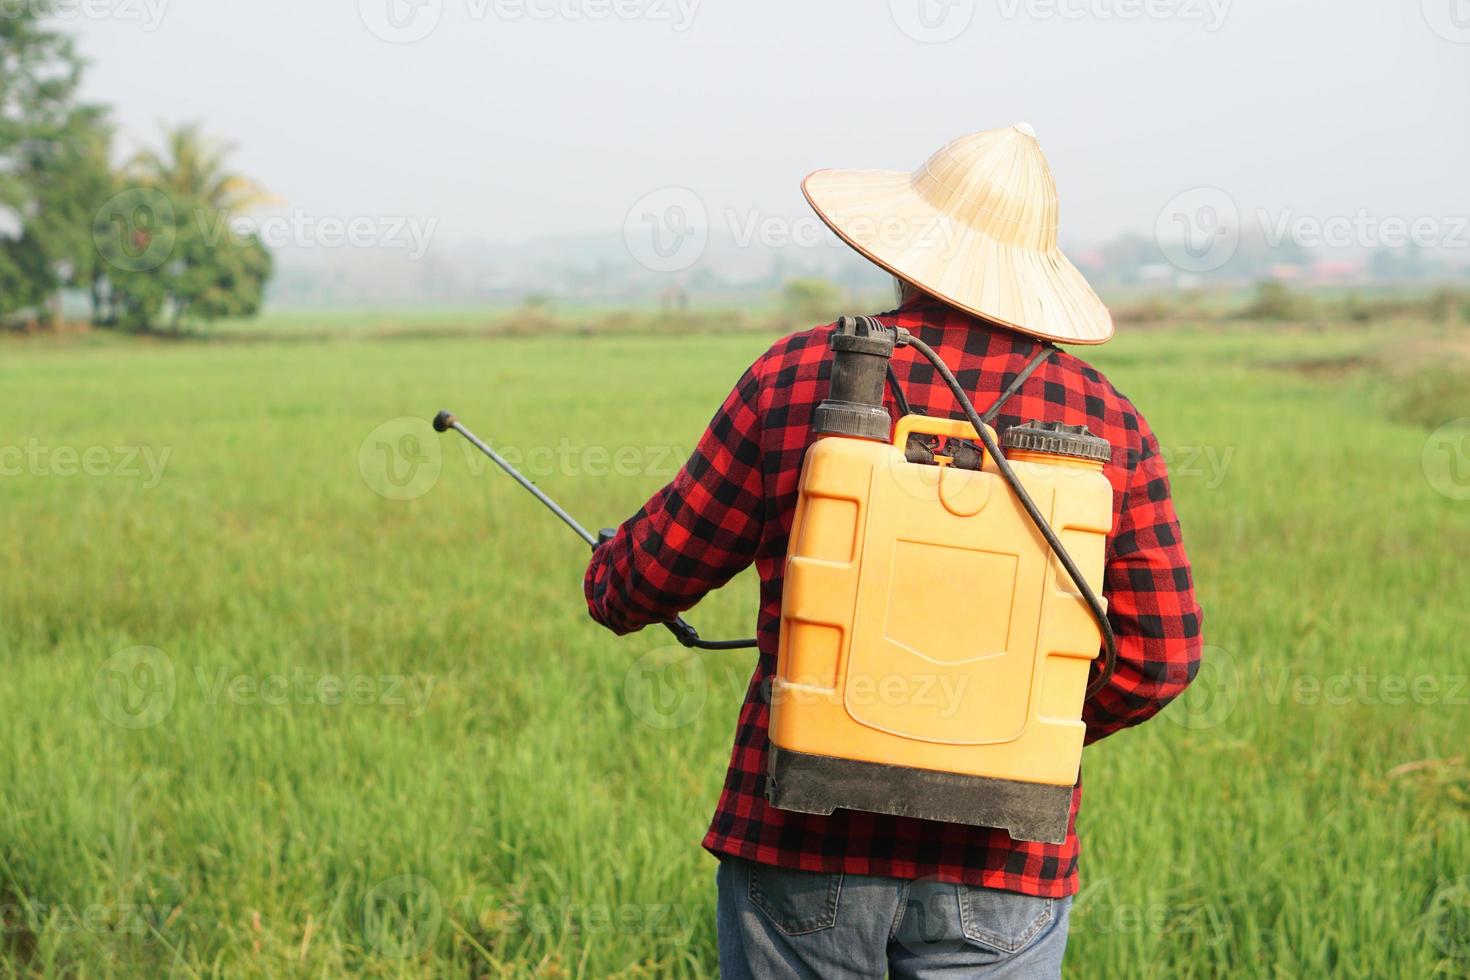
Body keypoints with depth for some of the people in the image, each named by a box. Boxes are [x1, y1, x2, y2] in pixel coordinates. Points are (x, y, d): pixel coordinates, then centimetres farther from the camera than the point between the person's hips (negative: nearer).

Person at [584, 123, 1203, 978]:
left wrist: (609, 585, 28)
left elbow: (657, 570, 5)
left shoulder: (796, 378, -4)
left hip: (805, 843, 0)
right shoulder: (1108, 421, -1)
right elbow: (1161, 656, 2)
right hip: (1003, 870, 0)